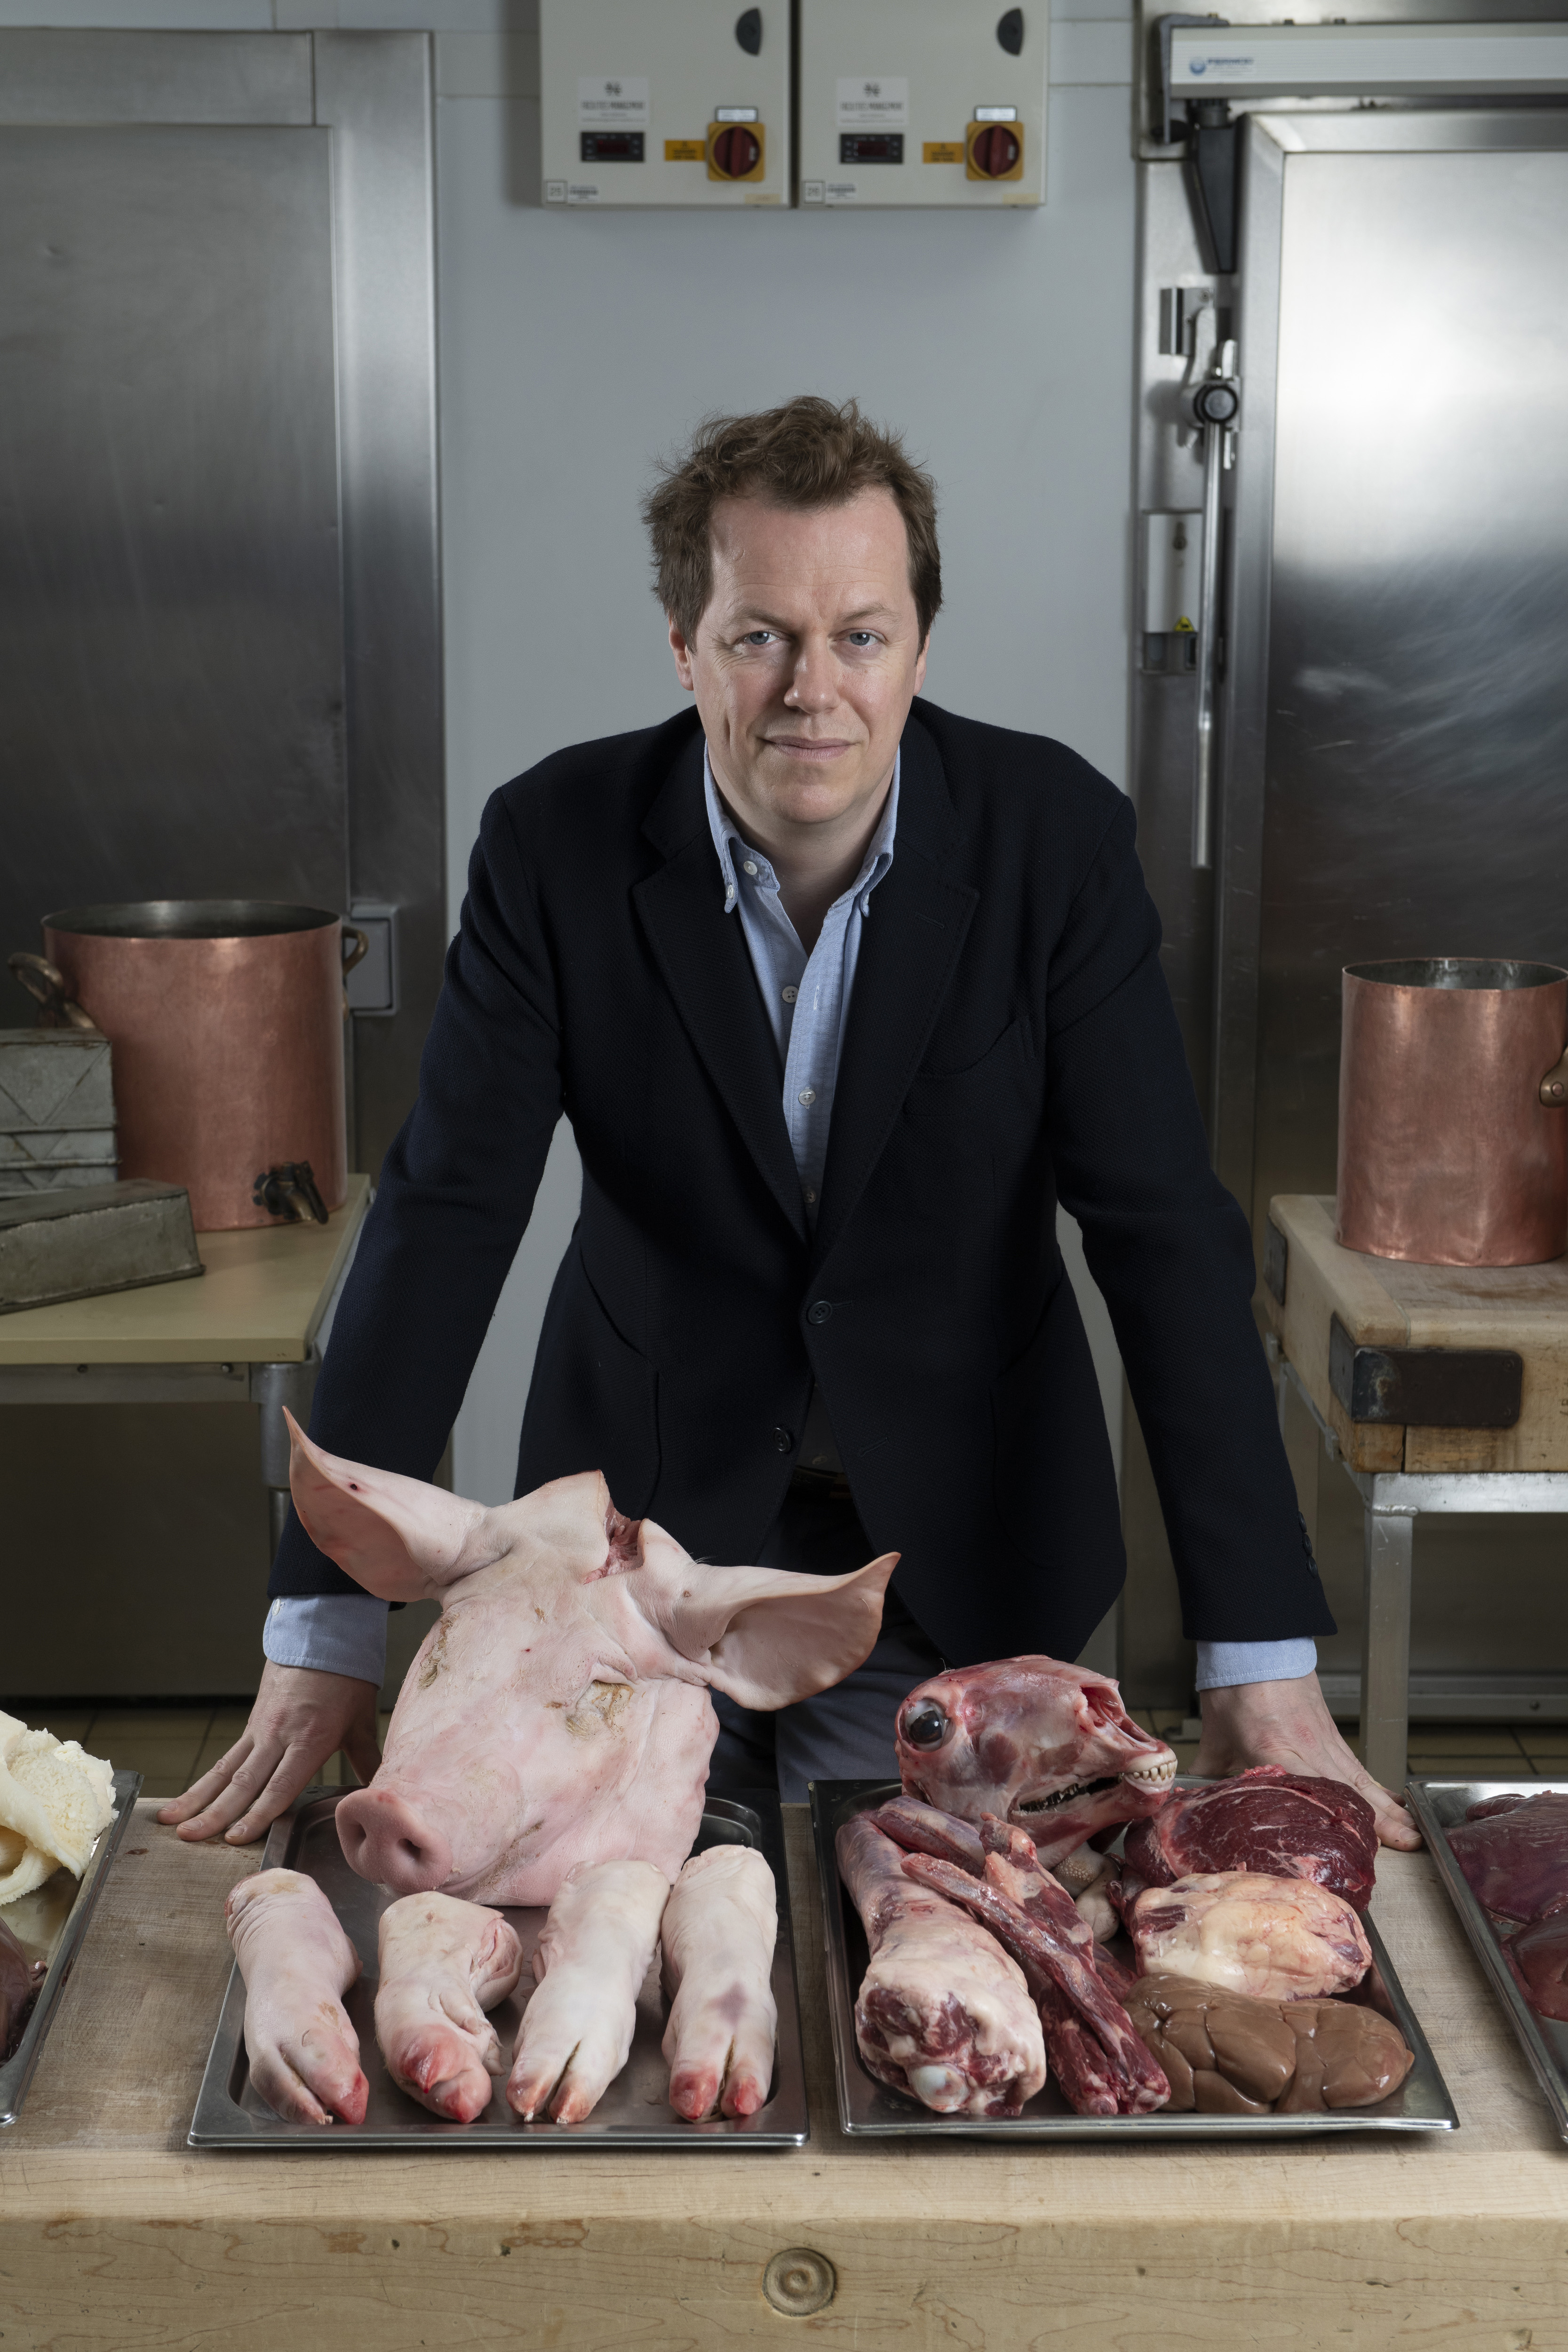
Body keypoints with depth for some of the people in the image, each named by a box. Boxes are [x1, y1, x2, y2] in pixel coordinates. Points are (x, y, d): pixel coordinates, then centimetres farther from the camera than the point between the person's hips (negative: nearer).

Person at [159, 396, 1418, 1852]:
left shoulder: (1054, 836, -15)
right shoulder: (559, 843, -14)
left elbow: (1164, 1233, -16)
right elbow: (444, 1219, -15)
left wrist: (1262, 1664, -22)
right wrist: (324, 1636, -20)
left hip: (957, 1547, 0)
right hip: (640, 1521, 1)